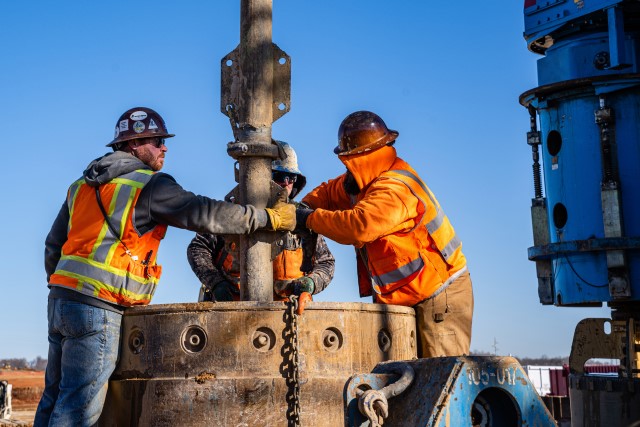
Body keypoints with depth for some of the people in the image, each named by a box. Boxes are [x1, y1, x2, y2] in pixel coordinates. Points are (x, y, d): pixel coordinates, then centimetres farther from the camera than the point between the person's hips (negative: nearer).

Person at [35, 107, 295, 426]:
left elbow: (54, 245, 21)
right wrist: (270, 217, -4)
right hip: (97, 306, -9)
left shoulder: (83, 184, 18)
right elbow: (206, 214, -11)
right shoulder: (150, 184, -7)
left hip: (61, 299, 9)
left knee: (56, 398, 14)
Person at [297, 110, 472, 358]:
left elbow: (359, 226, -36)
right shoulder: (368, 181, 10)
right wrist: (305, 206, 0)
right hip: (408, 295, 10)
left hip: (440, 293, -10)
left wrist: (310, 219, -23)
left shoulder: (395, 189, -23)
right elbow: (330, 192, 23)